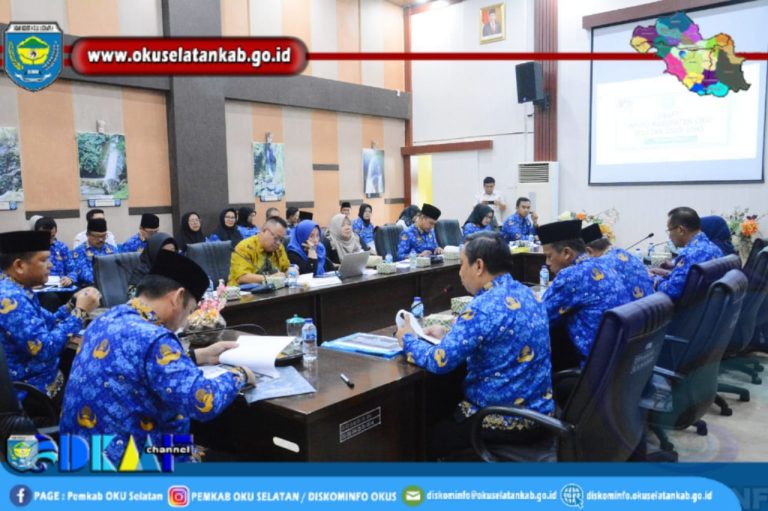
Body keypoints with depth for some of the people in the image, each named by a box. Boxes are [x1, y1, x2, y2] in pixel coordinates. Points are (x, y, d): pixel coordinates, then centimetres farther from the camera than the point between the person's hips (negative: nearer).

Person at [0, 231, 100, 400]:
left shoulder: (16, 290, 6)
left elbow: (46, 325, 13)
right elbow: (45, 349, -29)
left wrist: (73, 304, -1)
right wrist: (80, 311, -22)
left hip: (34, 380, 9)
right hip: (32, 392, -9)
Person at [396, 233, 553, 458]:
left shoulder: (484, 307, -24)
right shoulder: (525, 294, 4)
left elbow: (439, 362, -22)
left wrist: (408, 339, -5)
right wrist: (448, 335, 13)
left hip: (508, 421, -8)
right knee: (445, 414, 26)